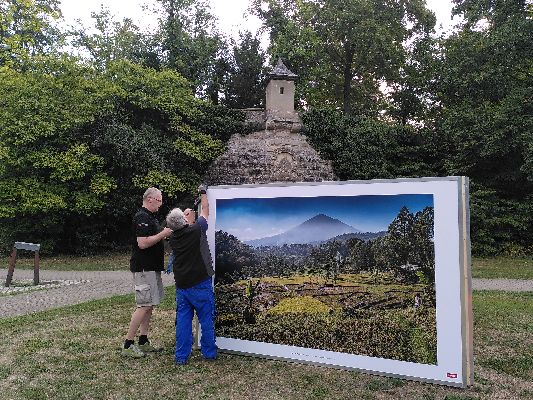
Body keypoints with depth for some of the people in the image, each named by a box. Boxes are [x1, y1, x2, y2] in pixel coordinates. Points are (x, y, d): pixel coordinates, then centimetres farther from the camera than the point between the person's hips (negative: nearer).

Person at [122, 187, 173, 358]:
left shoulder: (150, 217, 17)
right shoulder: (142, 217, -16)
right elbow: (143, 243, -25)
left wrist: (166, 233, 11)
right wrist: (163, 234, -19)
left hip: (151, 268, 11)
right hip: (144, 268, -11)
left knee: (149, 305, 13)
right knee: (144, 305, -8)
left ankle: (144, 342, 20)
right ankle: (128, 345, 0)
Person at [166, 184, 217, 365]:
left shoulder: (173, 238, 1)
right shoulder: (196, 230, -13)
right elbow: (205, 212, 5)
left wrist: (188, 219, 31)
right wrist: (203, 193, 18)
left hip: (181, 285, 5)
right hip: (200, 283, -4)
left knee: (183, 319, 10)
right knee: (206, 319, 8)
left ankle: (181, 356, 14)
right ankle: (209, 353, 18)